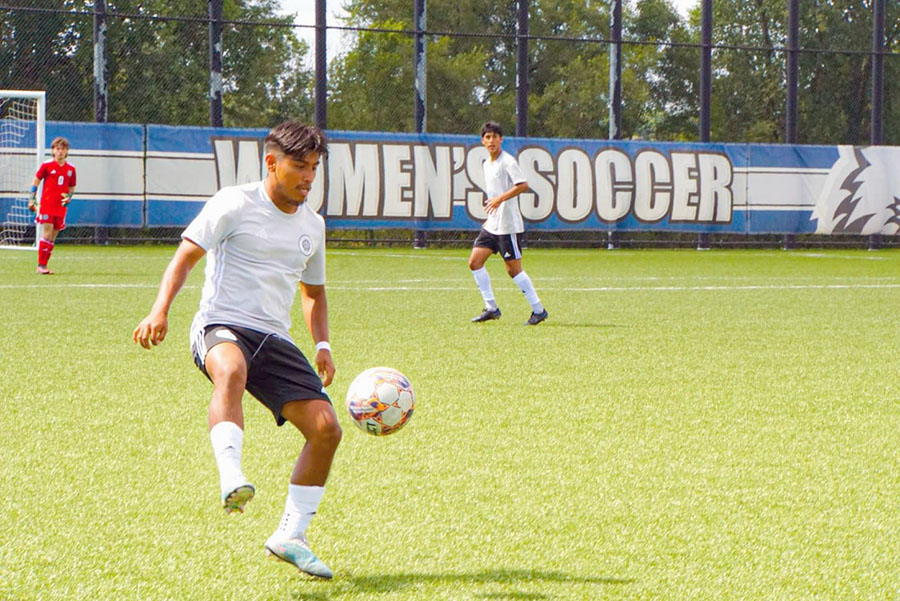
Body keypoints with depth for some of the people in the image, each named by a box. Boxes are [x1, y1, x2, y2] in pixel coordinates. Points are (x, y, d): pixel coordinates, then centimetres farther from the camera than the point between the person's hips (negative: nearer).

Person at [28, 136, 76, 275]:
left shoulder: (71, 169, 8)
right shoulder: (46, 166, -2)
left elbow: (72, 188, 17)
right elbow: (36, 181, 5)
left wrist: (69, 197, -3)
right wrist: (32, 199, -1)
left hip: (61, 207, 4)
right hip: (47, 205, -4)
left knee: (53, 238, 5)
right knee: (47, 234, -12)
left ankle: (43, 265, 11)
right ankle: (41, 265, -8)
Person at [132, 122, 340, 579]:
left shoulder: (312, 225, 16)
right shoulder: (234, 204, -2)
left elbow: (314, 292, 29)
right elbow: (185, 257, -6)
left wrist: (322, 345, 13)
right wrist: (160, 310, -21)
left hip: (274, 339, 6)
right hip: (221, 326, -6)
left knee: (326, 428, -8)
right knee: (232, 370, -42)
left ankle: (289, 537, 4)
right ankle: (231, 480, -57)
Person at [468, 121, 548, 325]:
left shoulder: (507, 161, -11)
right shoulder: (487, 164, 15)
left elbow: (523, 185, -23)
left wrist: (500, 199, -30)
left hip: (508, 225, -9)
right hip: (492, 225, 9)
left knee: (513, 269, -7)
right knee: (475, 262, 1)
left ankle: (538, 310, 3)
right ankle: (491, 308, 7)